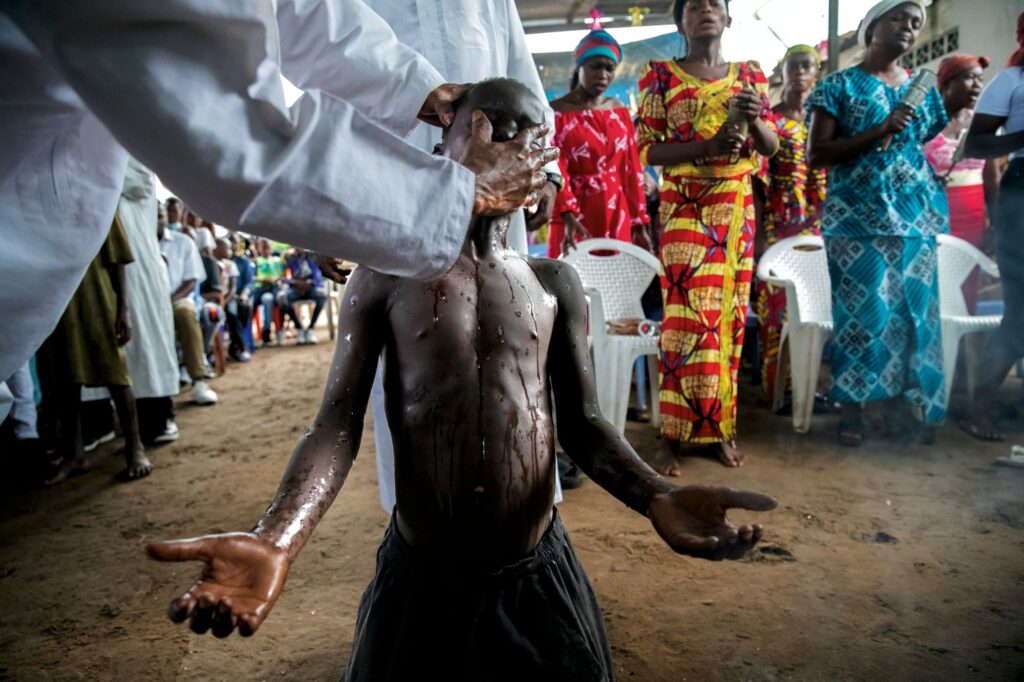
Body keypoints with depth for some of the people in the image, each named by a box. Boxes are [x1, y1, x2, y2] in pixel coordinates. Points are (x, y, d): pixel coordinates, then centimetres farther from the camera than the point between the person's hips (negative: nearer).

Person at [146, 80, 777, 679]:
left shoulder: (556, 284, 3)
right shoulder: (384, 278, -3)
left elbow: (584, 425, 2)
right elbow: (338, 427, -9)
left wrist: (655, 496, -17)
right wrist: (276, 542, -26)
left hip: (538, 574, 2)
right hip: (418, 575, -1)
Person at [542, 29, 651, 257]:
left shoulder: (620, 112, 12)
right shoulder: (556, 113, -2)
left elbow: (632, 170, 11)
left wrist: (640, 224, 8)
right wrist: (568, 216, -27)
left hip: (617, 219, 5)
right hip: (575, 217, -4)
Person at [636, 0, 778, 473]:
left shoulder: (749, 76, 12)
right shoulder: (662, 76, 2)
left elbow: (771, 146, 9)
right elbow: (647, 151, -5)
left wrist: (753, 119, -13)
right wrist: (708, 145, -18)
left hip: (736, 209, 4)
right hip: (683, 210, -3)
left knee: (730, 315, 5)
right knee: (686, 316, -9)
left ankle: (721, 429, 16)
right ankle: (673, 434, 2)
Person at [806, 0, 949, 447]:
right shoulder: (839, 85, 2)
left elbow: (931, 150, 21)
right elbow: (815, 155, -7)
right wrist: (879, 132, -15)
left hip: (915, 217, 5)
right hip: (856, 217, -5)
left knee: (912, 309, 4)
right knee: (860, 310, -6)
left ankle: (902, 405, 14)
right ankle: (851, 410, 4)